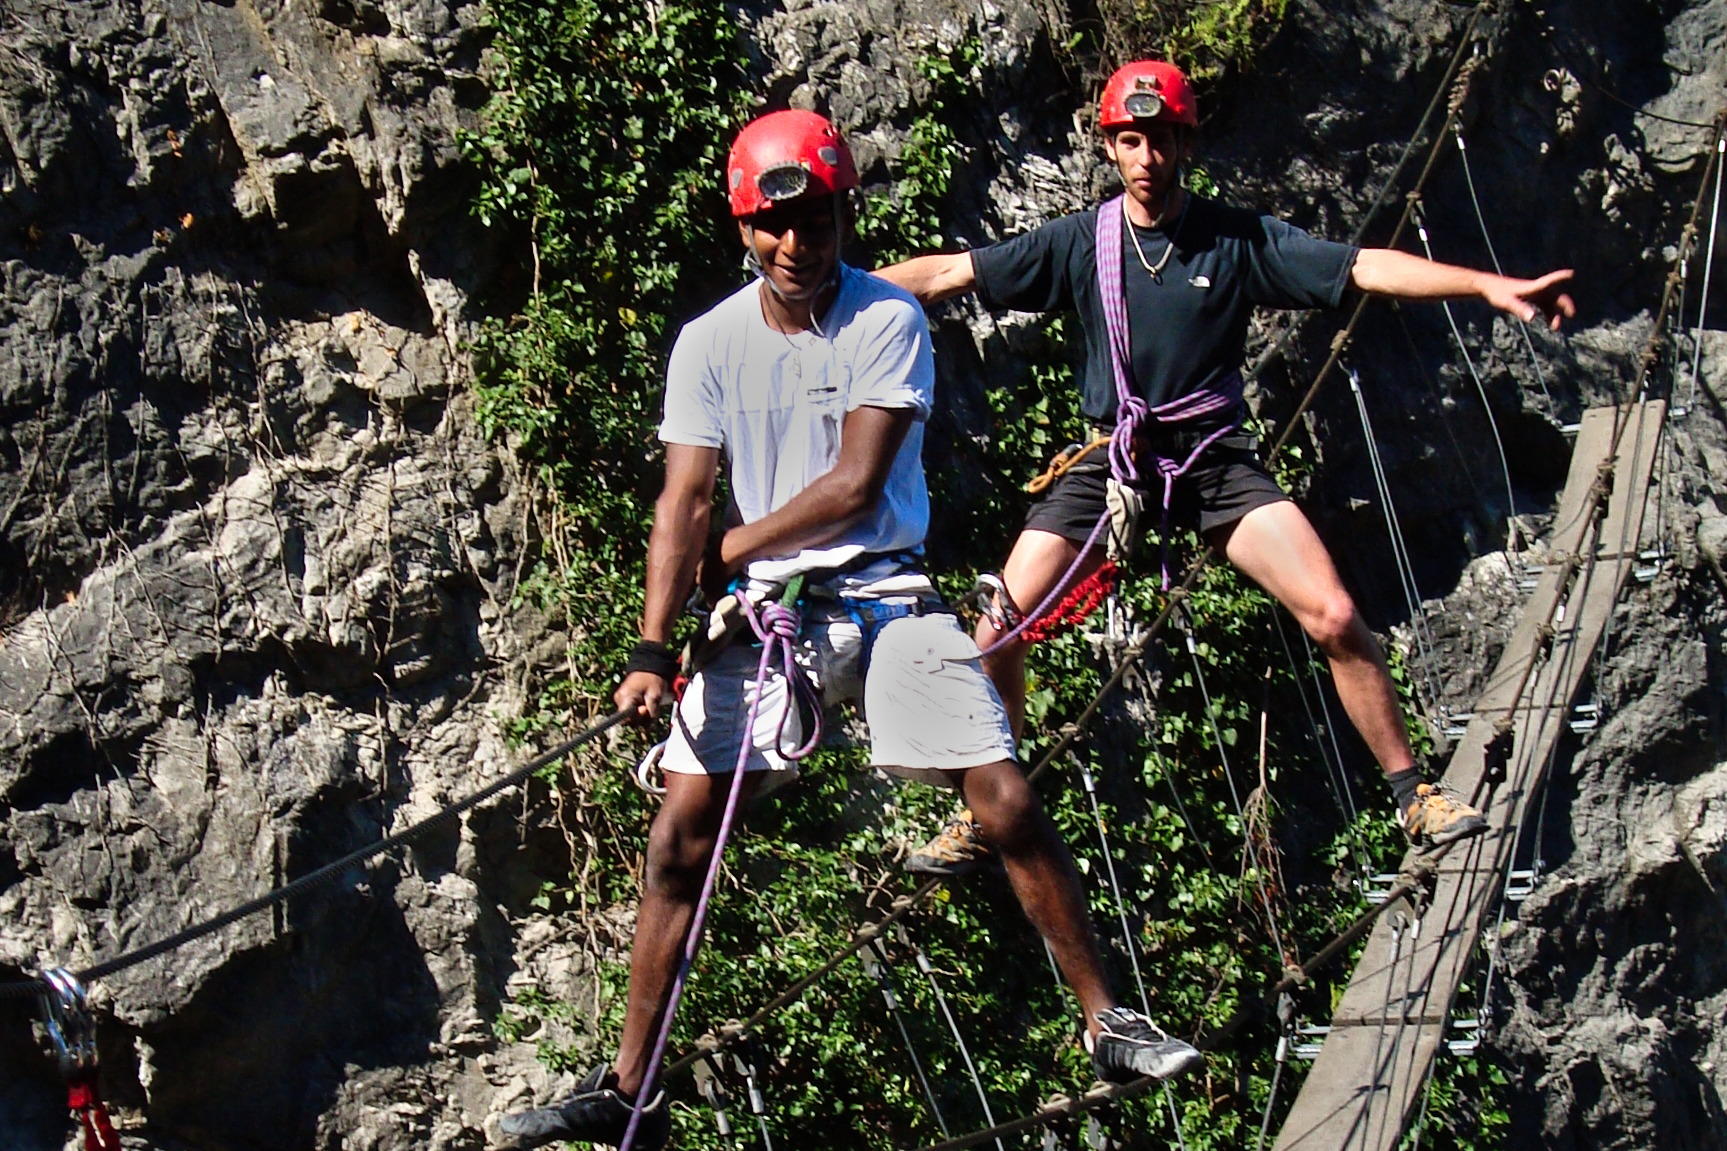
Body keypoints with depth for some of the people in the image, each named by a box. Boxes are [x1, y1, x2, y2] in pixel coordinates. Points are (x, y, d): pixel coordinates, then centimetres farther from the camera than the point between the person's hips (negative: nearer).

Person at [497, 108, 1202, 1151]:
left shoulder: (889, 321, -9)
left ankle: (1111, 1026, 2)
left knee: (1011, 804, -11)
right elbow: (684, 503, -5)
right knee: (682, 832, -4)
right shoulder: (710, 344, -1)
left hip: (885, 591, -2)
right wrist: (654, 649, -16)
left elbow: (854, 486, -14)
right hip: (761, 602, 2)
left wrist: (727, 548, -6)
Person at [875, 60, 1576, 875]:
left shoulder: (1239, 240, -4)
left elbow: (1366, 268, -9)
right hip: (1111, 460, 1)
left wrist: (1489, 286, -19)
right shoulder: (1079, 242, 0)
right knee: (999, 629, -10)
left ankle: (1414, 796, 0)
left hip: (1217, 461, -1)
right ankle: (980, 818, 8)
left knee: (1335, 617, -16)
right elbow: (947, 275, 2)